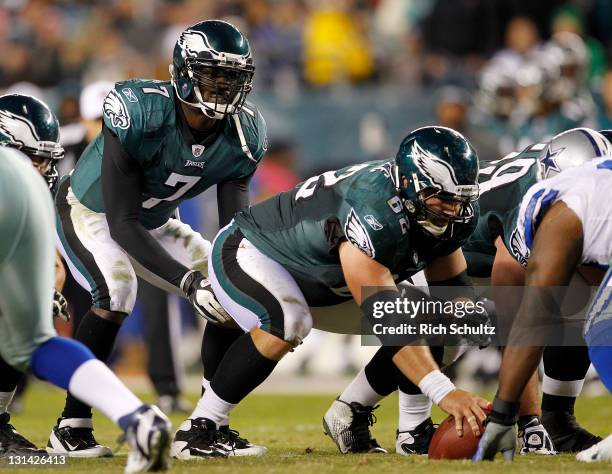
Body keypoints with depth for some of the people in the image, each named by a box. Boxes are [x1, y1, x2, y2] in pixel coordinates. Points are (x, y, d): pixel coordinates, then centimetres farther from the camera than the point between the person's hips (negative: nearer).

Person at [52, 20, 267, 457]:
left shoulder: (242, 136, -18)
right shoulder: (140, 113, -36)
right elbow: (121, 224, -34)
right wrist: (188, 280, -42)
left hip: (154, 224, 6)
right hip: (90, 213, -6)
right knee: (116, 293, -33)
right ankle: (72, 425, -19)